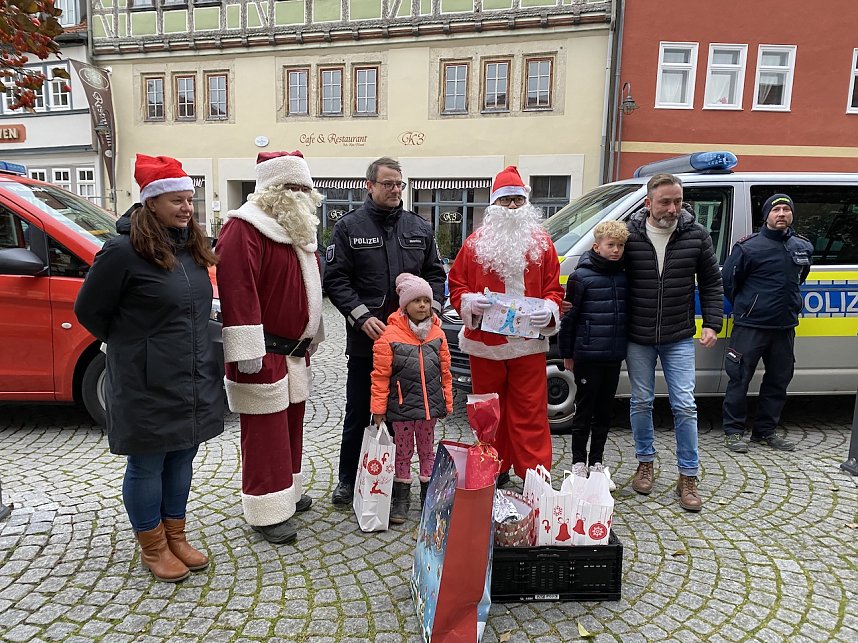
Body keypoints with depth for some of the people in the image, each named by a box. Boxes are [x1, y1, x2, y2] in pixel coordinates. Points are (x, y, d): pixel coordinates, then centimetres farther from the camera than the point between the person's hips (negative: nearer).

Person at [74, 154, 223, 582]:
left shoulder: (192, 248, 6)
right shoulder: (124, 250, -16)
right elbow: (88, 309, -8)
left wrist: (192, 350, 12)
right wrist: (130, 346, 2)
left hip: (195, 380, 7)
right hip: (147, 386, -7)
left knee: (181, 458, 18)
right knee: (147, 465, 9)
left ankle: (176, 538, 35)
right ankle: (153, 549, 29)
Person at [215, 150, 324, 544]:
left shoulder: (298, 230, 15)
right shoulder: (244, 229, -16)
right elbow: (238, 289, -23)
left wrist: (307, 342, 22)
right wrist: (247, 350, -26)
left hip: (295, 351, 10)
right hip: (262, 356, -9)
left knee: (290, 425, 19)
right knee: (264, 433, 0)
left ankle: (287, 491, 36)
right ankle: (267, 512, 12)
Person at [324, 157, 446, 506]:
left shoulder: (420, 228, 10)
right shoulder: (348, 227, 0)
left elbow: (436, 274, 13)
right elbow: (335, 280, -5)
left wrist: (431, 310, -3)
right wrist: (362, 317, -15)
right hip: (365, 339, -2)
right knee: (358, 413, 10)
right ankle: (347, 479, 27)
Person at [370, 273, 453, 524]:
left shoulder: (437, 334, 1)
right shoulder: (390, 335, -12)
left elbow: (445, 372, 8)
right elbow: (380, 375, -9)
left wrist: (447, 402, 8)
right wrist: (378, 408, -9)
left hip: (430, 405, 3)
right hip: (402, 407, -3)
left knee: (427, 450, 16)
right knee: (403, 451, 11)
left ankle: (429, 495, 30)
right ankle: (401, 499, 23)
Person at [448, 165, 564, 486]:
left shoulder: (541, 242, 5)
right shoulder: (476, 242, 4)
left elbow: (554, 288, 8)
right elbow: (456, 285, 6)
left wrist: (548, 311, -12)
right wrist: (470, 302, -14)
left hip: (528, 344, -1)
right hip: (484, 343, 1)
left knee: (530, 414, 3)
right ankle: (495, 472, 28)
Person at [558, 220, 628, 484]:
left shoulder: (624, 277, 7)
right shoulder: (582, 277, -9)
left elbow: (628, 314, 17)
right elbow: (568, 317, -6)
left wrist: (625, 347, 15)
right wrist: (567, 353, -4)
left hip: (614, 357, 5)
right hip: (587, 355, -5)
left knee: (604, 410, 14)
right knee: (584, 410, 6)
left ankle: (597, 459, 27)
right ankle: (578, 460, 20)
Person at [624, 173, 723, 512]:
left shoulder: (696, 235, -2)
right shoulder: (629, 235, -7)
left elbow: (711, 283, 6)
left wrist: (711, 324, -1)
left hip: (679, 339, 1)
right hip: (637, 338, 0)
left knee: (685, 406, 1)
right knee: (641, 402, 10)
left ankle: (688, 477, 14)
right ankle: (645, 464, 29)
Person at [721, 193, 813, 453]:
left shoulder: (804, 247, 9)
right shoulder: (748, 246, -9)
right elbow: (729, 281, -2)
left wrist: (792, 305, 21)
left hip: (785, 327, 6)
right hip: (750, 326, -6)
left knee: (778, 381, 12)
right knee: (739, 379, -1)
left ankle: (765, 431, 25)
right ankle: (733, 431, 10)